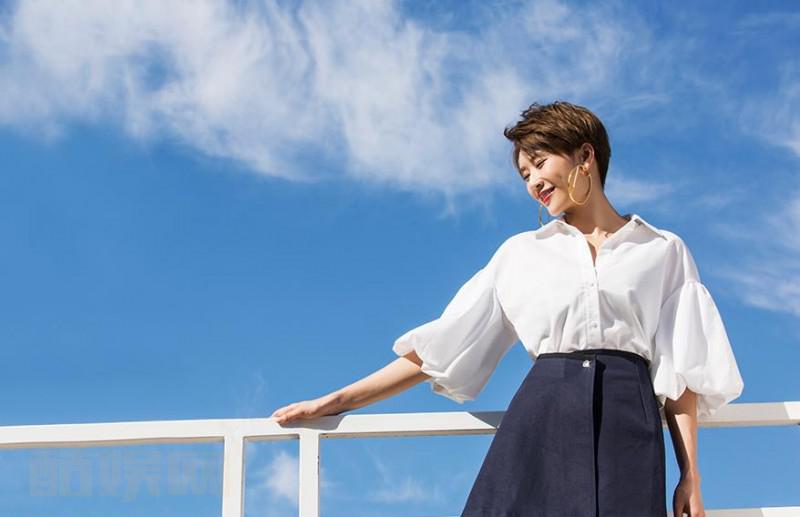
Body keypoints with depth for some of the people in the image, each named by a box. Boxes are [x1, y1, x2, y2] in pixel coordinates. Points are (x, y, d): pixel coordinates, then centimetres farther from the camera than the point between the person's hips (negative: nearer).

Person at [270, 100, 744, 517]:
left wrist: (691, 477, -1)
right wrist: (337, 402, 12)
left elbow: (681, 370, 8)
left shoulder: (663, 251, 14)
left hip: (626, 423, -1)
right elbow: (442, 347, 16)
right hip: (540, 423, 1)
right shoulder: (520, 253, 19)